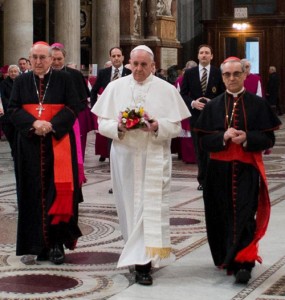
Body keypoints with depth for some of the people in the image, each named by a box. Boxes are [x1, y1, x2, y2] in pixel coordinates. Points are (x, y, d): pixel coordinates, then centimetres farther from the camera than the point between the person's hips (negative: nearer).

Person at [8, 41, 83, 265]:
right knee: (34, 193, 2)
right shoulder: (21, 81, 9)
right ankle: (39, 244, 8)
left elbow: (73, 107, -4)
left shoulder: (64, 79, 2)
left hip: (58, 143, -2)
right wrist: (33, 123, -15)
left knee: (58, 191, -7)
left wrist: (52, 125, -17)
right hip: (30, 145, 2)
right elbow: (13, 109, 2)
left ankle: (57, 243, -1)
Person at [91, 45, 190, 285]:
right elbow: (103, 123, 4)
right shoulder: (115, 87, 5)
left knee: (151, 206, -8)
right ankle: (137, 254, 23)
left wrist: (158, 127, -20)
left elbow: (176, 126, -1)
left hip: (155, 157, -2)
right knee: (130, 205, 7)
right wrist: (118, 127, -17)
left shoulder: (167, 90, 1)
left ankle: (143, 262, -9)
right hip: (124, 156, 2)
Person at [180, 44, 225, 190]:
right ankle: (203, 180, 15)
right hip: (196, 116, 2)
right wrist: (193, 103, -12)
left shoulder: (218, 73, 1)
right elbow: (183, 94, 5)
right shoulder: (189, 73, 5)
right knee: (199, 150, 6)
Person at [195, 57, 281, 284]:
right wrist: (223, 136, -16)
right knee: (224, 217, 8)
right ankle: (227, 259, 24)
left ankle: (243, 264, -9)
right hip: (220, 170, 3)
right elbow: (204, 141, 2)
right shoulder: (213, 106, 6)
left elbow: (269, 139, -2)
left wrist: (246, 138, -19)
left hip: (247, 170, -2)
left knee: (243, 216, -9)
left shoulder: (258, 104, 1)